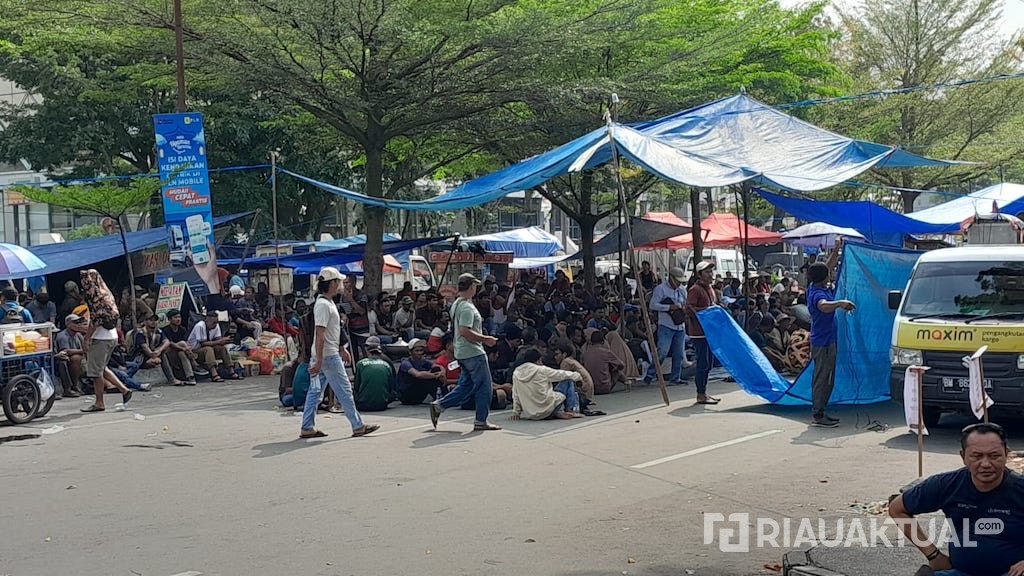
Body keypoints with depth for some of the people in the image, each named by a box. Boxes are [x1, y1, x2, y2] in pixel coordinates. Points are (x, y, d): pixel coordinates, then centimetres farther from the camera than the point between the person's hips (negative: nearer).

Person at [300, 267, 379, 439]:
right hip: (328, 356, -10)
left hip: (329, 354, 10)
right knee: (344, 391, -3)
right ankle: (358, 426, 5)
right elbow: (320, 334, -24)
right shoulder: (323, 305, -19)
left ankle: (307, 428, 13)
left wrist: (342, 349, 27)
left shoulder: (329, 302, 14)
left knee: (315, 391, 10)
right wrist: (318, 360, -26)